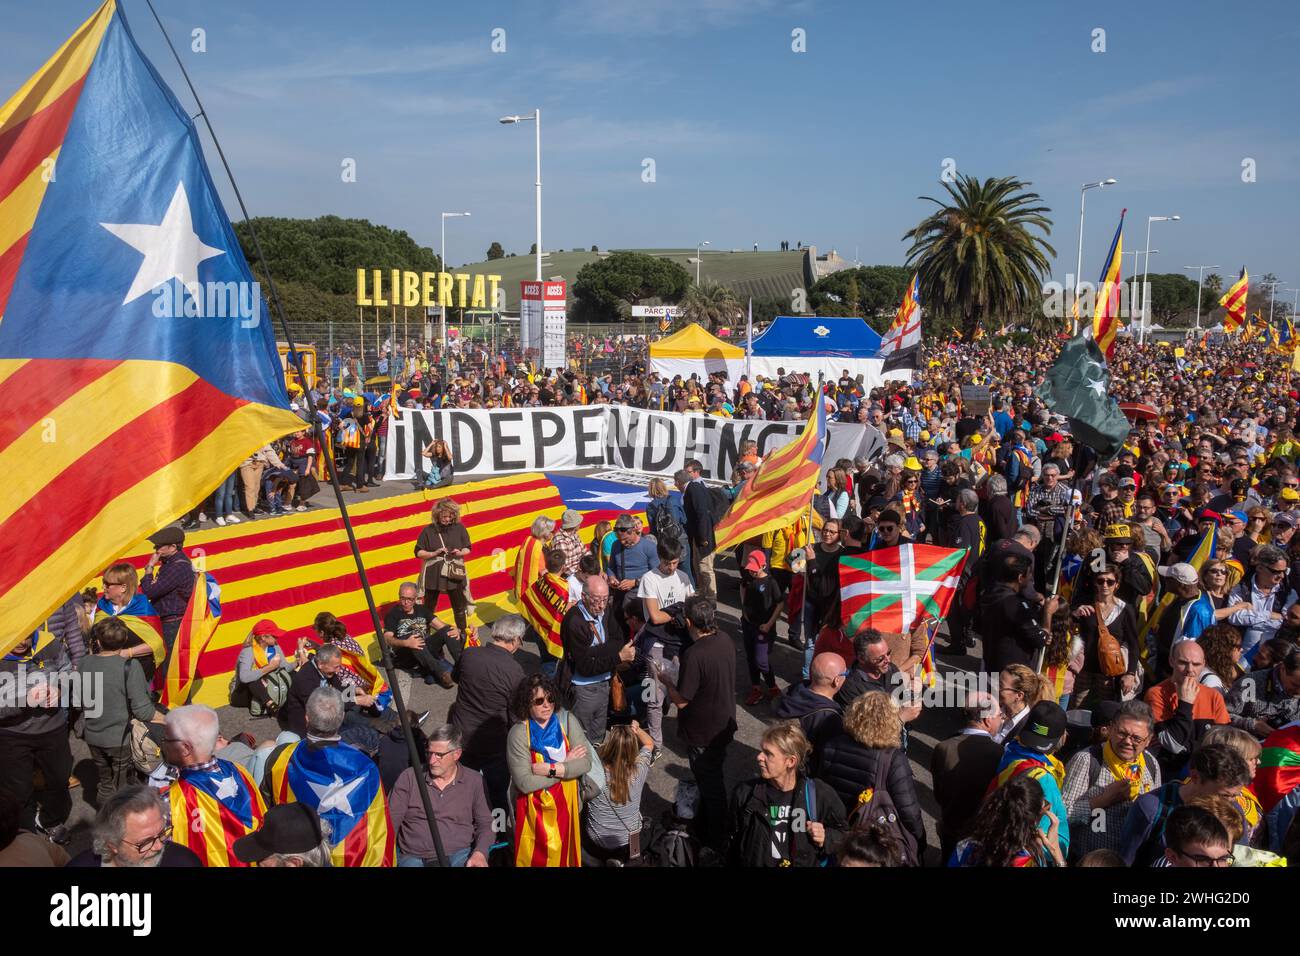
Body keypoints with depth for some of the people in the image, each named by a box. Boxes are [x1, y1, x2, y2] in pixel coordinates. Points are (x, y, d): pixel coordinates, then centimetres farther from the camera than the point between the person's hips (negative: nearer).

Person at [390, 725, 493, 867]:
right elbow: (391, 820, 6)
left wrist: (480, 853, -7)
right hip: (414, 857, 0)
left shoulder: (474, 781, 10)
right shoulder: (409, 777, 8)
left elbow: (485, 823, 11)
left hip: (459, 854, 0)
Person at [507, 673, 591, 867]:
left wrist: (549, 769, -21)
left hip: (566, 803, 2)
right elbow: (525, 783, -21)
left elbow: (586, 762, -13)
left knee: (565, 852, 17)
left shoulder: (567, 721, -8)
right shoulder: (518, 733, -16)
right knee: (536, 858, 9)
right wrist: (566, 765, -17)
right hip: (534, 808, -2)